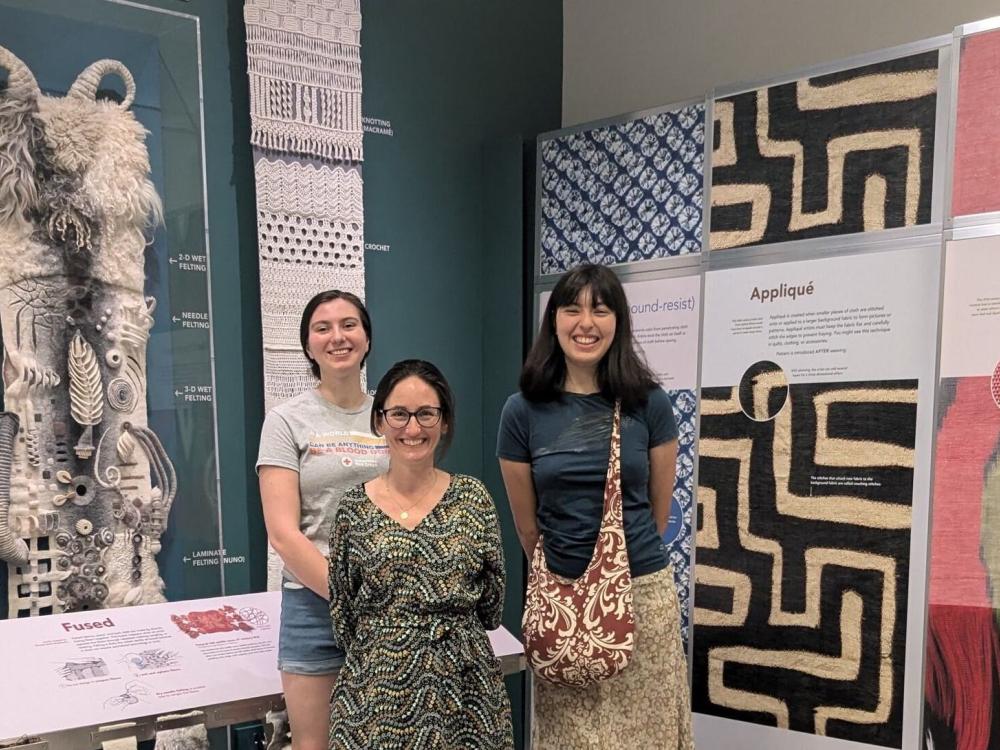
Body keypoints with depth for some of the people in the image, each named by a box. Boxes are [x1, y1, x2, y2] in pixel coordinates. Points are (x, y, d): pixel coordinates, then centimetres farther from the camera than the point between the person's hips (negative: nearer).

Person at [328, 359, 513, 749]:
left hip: (465, 687, 0)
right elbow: (342, 613, 4)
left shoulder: (472, 497, -4)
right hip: (377, 692, 0)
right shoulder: (354, 507, -3)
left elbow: (492, 601, 2)